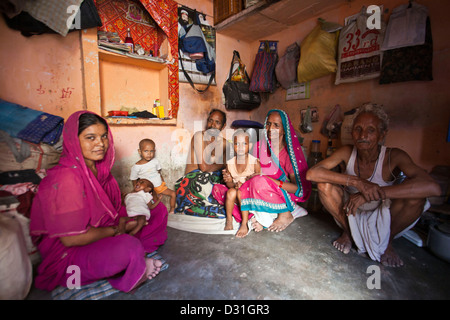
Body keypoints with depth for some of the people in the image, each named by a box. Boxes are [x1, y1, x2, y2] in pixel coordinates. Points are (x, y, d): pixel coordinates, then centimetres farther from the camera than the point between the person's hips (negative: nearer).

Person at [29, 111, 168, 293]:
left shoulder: (99, 167, 0)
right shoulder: (66, 178, -25)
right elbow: (71, 238, -25)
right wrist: (116, 229, -15)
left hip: (101, 233, 9)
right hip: (68, 253, -8)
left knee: (159, 210, 2)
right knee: (129, 247, -38)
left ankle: (131, 259, -9)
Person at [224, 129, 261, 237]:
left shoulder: (255, 162, -11)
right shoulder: (230, 163, -1)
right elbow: (229, 183, 6)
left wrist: (245, 184, -23)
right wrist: (234, 184, -17)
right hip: (235, 196, 3)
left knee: (241, 192, -32)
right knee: (231, 192, -28)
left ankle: (244, 224, -25)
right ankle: (229, 220, -10)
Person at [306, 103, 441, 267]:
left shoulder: (393, 157, -21)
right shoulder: (347, 153, -17)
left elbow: (432, 187, -37)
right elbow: (312, 173, -30)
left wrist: (369, 195, -43)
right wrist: (356, 182, -40)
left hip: (383, 219, 0)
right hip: (352, 215, 1)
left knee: (415, 197, -28)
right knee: (325, 184, -24)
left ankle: (386, 241, 1)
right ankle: (347, 232, 2)